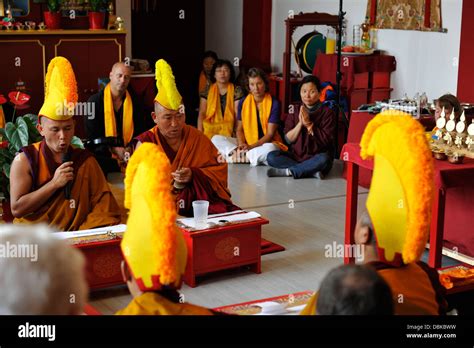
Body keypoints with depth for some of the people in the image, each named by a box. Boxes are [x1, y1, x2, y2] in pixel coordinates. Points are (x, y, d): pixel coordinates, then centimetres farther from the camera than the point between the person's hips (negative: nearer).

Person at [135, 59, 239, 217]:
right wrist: (175, 185, -18)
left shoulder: (197, 138, 7)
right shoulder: (146, 142, 0)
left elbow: (219, 168, 8)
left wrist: (193, 175, -11)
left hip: (200, 198, 2)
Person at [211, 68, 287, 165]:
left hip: (266, 144, -4)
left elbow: (270, 134, -11)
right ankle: (247, 156, -30)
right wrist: (241, 145, -17)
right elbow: (239, 129, 5)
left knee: (270, 148, -40)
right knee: (216, 139, -14)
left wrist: (251, 147, -24)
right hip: (246, 143, 5)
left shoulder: (274, 103, -7)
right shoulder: (243, 102, 5)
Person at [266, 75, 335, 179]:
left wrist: (308, 124, -17)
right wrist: (300, 123, -13)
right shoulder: (295, 112, 9)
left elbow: (326, 139, -13)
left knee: (323, 160, -38)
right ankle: (312, 171, -27)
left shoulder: (327, 112, -3)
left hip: (316, 158, -4)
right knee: (271, 157, -21)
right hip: (296, 156, 4)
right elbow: (288, 139, 1)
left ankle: (288, 171, -24)